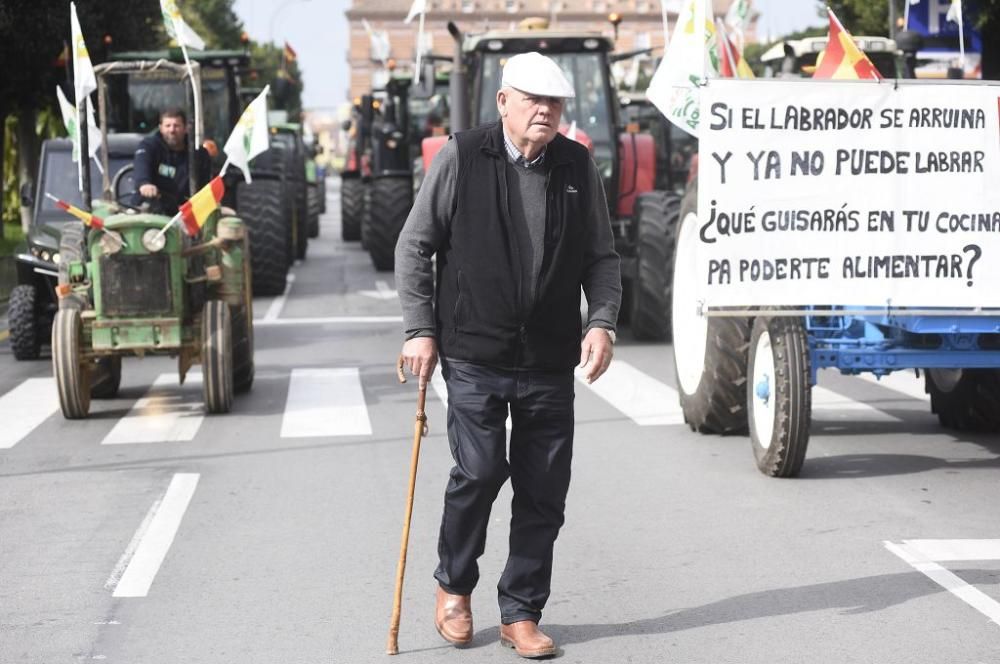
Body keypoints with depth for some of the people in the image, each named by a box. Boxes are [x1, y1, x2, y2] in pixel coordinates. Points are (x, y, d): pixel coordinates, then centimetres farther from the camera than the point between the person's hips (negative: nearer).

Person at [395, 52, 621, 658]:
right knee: (479, 471, -10)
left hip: (551, 363, 3)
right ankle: (454, 585, 17)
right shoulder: (461, 158, -1)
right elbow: (414, 247, 3)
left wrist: (602, 321, -2)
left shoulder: (579, 166, 7)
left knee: (544, 493, 4)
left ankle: (521, 613, 19)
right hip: (474, 356, -3)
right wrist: (420, 329, -3)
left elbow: (602, 256, 14)